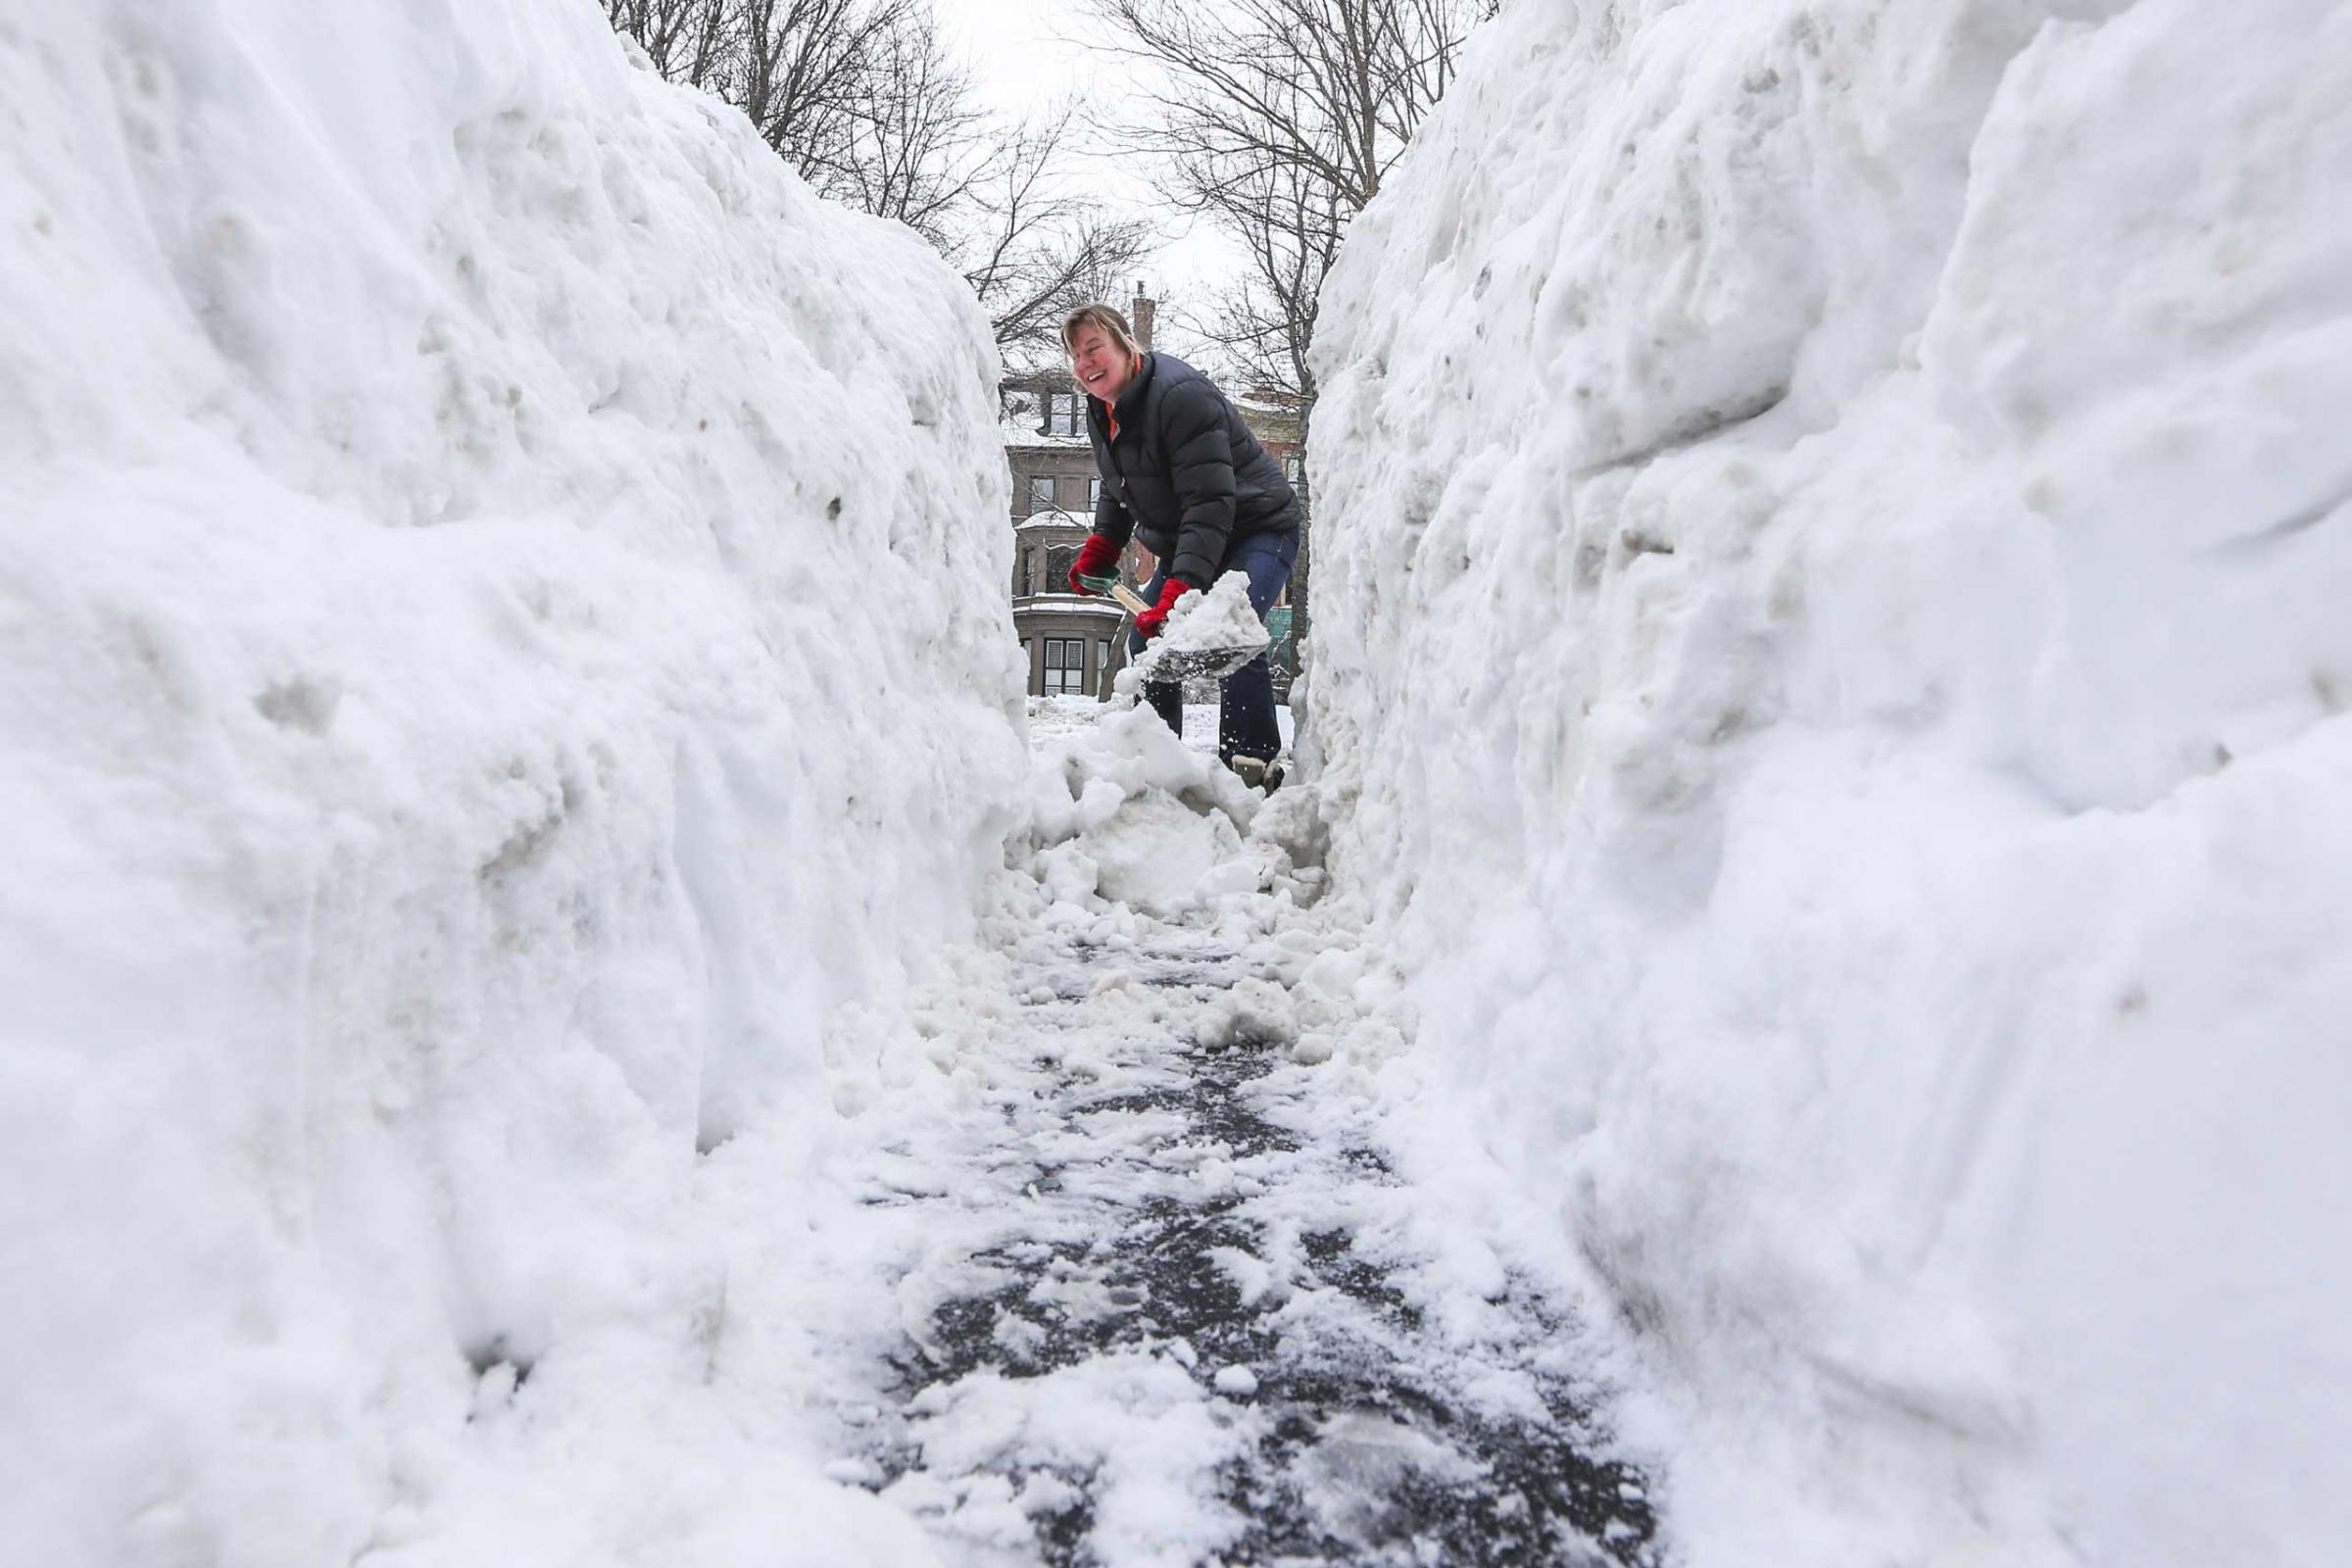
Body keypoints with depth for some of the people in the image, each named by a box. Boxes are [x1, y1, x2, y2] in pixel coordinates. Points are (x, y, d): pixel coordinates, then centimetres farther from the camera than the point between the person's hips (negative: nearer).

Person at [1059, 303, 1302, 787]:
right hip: (1183, 541, 9)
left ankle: (1253, 761, -23)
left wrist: (1180, 590, -40)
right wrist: (1098, 552, 6)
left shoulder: (1181, 394, -27)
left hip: (1257, 527, -9)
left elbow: (1210, 503, -33)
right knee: (1146, 642, 4)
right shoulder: (1101, 411, 2)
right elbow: (1118, 492, 20)